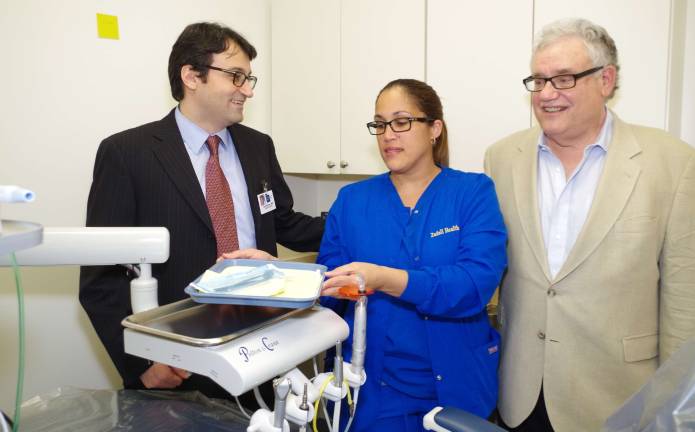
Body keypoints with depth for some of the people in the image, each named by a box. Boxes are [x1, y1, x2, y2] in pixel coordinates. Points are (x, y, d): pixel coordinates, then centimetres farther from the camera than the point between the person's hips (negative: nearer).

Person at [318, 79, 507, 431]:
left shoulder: (474, 192, -6)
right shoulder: (351, 200, 1)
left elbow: (477, 283, -20)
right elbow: (328, 288, -2)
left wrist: (384, 279, -33)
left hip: (454, 387, -1)